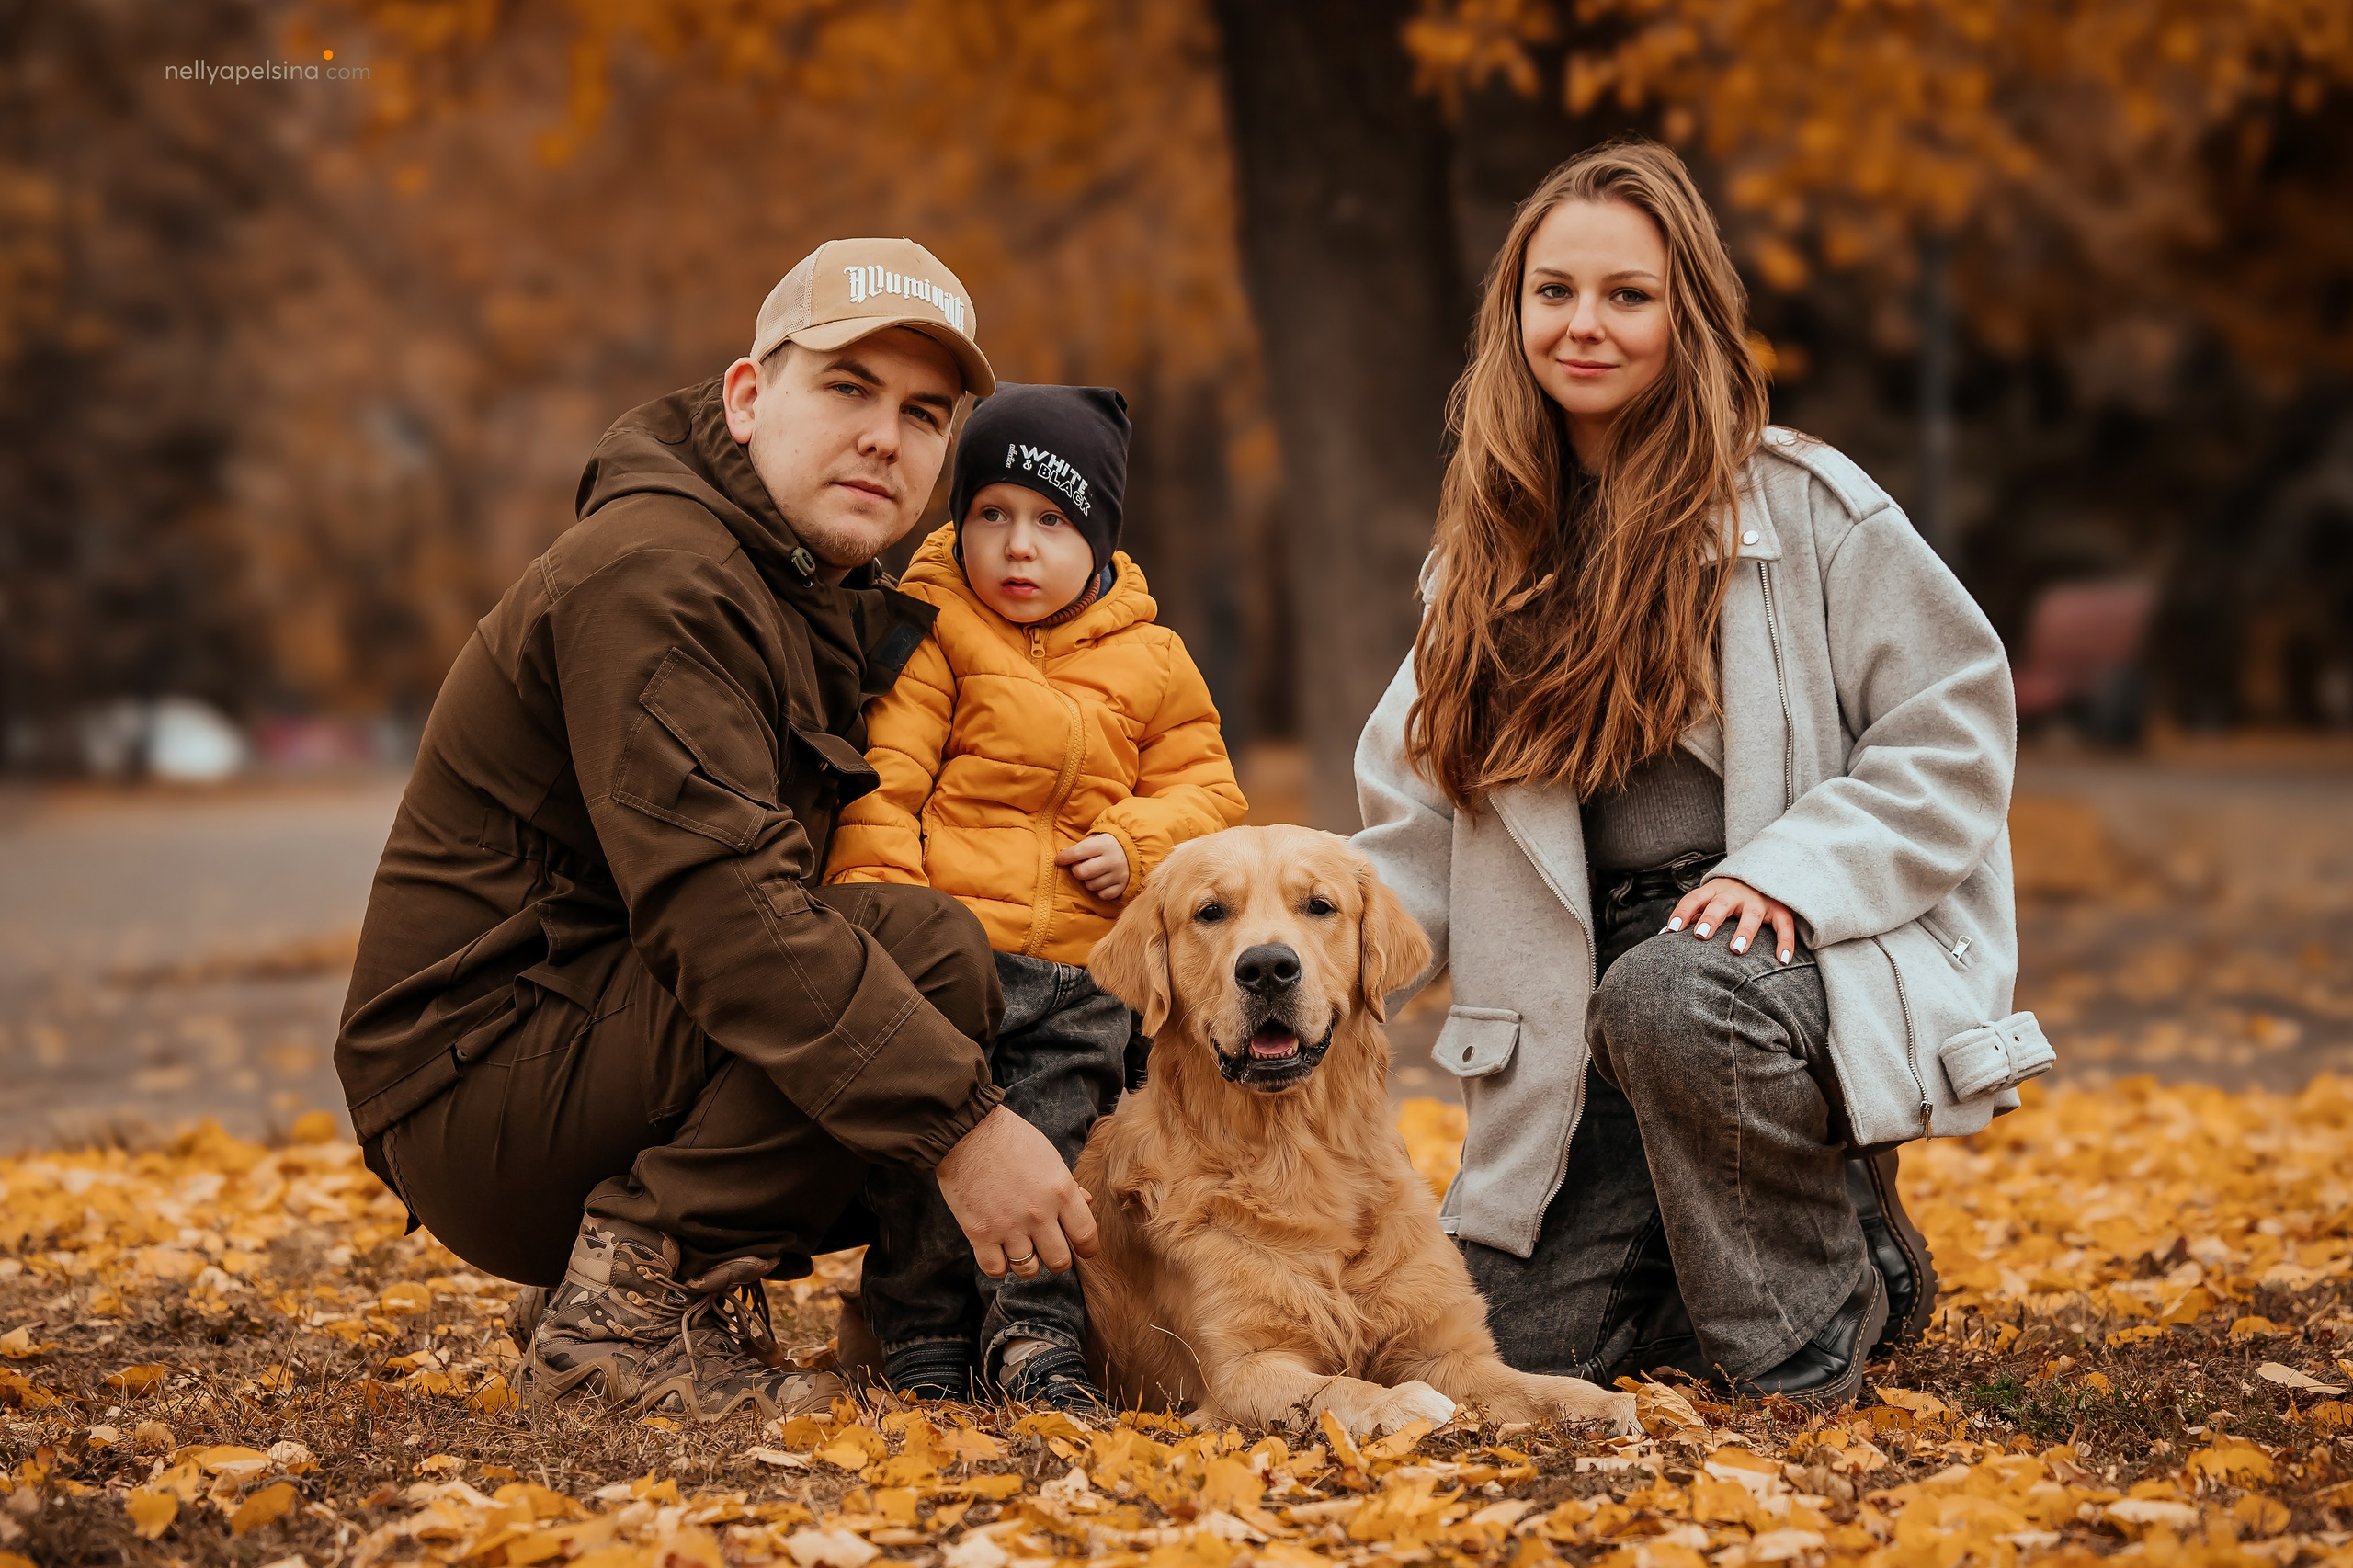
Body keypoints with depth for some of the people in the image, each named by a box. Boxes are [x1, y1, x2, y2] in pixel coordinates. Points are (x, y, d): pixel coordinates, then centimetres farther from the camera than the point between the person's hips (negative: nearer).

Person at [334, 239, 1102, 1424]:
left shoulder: (821, 601, 17)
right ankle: (627, 1303, -16)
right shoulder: (651, 578, -17)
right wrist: (959, 1123, -34)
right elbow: (717, 901, -29)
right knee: (928, 954, -24)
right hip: (482, 1072, -10)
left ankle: (627, 1269, 10)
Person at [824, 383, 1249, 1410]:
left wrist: (1138, 844, -5)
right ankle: (923, 1335, 12)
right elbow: (879, 785, -4)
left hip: (1084, 975, 3)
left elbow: (1204, 785, 15)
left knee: (1056, 1146, 1)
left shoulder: (1149, 660, 10)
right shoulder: (932, 635, -1)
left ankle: (1035, 1329, 10)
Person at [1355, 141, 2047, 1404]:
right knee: (1517, 1341, -3)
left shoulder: (1802, 504, -7)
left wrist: (1790, 868, -20)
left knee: (1668, 999, -39)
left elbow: (1954, 722, -7)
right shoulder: (1493, 545, 10)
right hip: (1595, 996, 5)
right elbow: (1419, 812, 11)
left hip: (1804, 962, -5)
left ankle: (1816, 1317, -13)